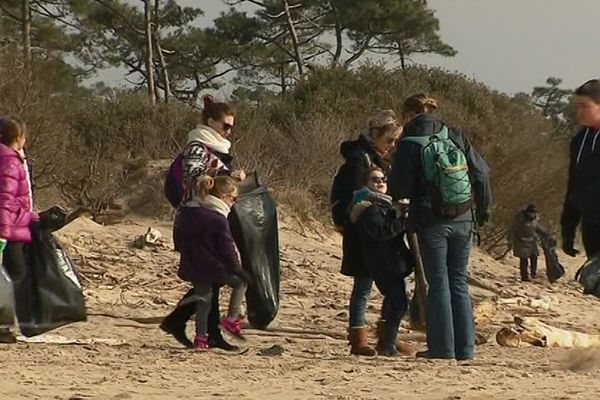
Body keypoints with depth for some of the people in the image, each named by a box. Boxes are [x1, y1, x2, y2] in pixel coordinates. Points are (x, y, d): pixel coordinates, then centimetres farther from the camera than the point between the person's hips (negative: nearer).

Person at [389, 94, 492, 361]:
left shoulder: (409, 145, -7)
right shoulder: (455, 137, 5)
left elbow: (400, 189, -10)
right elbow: (482, 172, 6)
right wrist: (483, 208, 17)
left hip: (431, 222, -4)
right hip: (463, 221, 4)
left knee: (438, 284, 2)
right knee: (459, 283, 10)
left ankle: (442, 347, 0)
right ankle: (464, 347, 8)